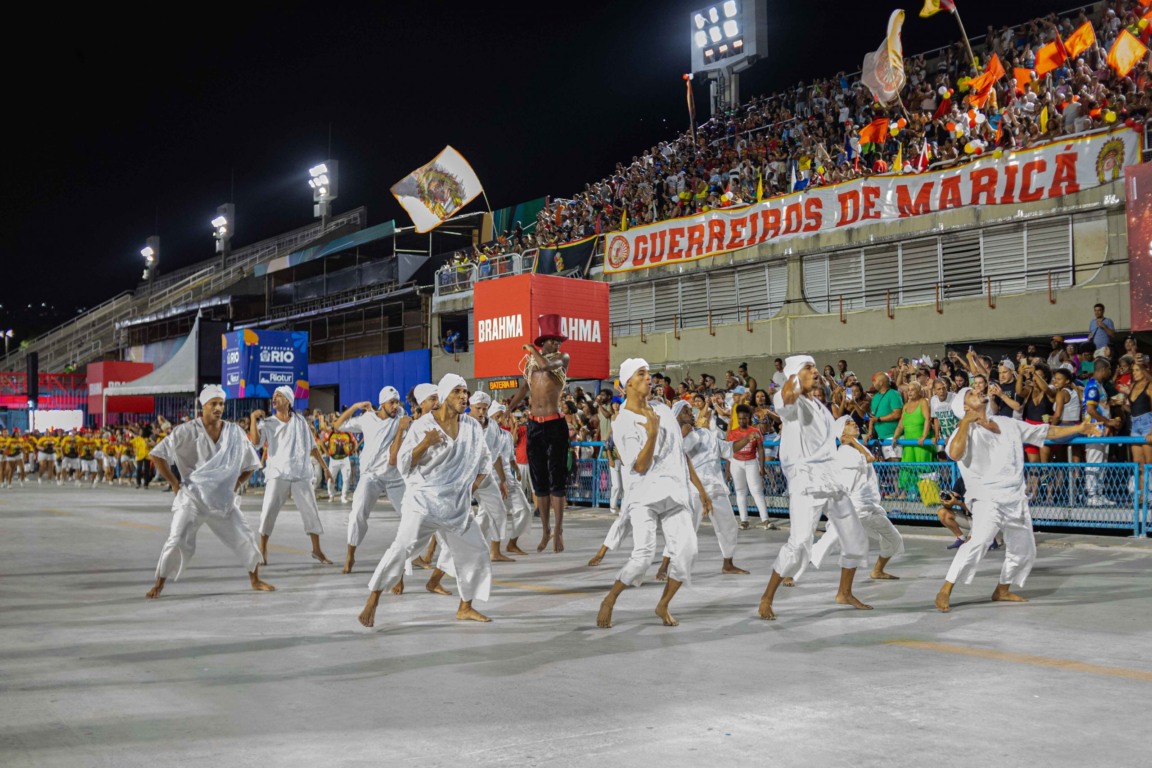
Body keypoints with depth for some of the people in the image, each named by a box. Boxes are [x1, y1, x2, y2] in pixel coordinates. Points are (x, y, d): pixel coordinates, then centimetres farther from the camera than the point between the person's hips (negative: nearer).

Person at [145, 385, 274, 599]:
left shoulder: (235, 433, 0)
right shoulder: (187, 431, -11)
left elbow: (251, 463, 14)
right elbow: (156, 455, -9)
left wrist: (235, 484, 6)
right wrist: (174, 482, -9)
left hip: (223, 499, 3)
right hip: (192, 498, -3)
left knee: (245, 538, 3)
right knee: (178, 541, -11)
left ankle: (255, 580, 20)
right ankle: (159, 585, 6)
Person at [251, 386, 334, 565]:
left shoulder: (300, 421, 7)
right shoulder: (267, 423, 3)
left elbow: (313, 446, 13)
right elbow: (255, 440, -15)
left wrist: (325, 467, 13)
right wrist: (253, 418, -15)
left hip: (301, 474, 1)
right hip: (278, 474, -1)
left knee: (311, 512, 2)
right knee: (268, 512, -7)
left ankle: (317, 550, 14)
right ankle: (262, 550, 7)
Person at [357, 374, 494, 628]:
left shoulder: (473, 427, 6)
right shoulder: (422, 426, -7)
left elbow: (485, 461, 21)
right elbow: (403, 465, -11)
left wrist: (473, 485, 9)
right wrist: (425, 443, -24)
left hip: (458, 505, 6)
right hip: (423, 501, -5)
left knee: (476, 552, 7)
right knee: (403, 547, -21)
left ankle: (465, 608, 22)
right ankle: (372, 602, -14)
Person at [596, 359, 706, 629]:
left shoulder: (663, 411, 13)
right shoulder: (622, 423, -6)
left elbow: (681, 453, 19)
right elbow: (640, 466, -11)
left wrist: (701, 490, 18)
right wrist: (652, 434, -24)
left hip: (675, 492, 5)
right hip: (644, 494, -5)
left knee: (686, 551, -11)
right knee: (644, 554, -19)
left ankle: (663, 605, 10)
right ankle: (609, 601, 5)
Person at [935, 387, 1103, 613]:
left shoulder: (1007, 424, 12)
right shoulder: (967, 431, -7)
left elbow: (1046, 432, 20)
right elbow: (955, 453, -29)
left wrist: (1079, 428, 15)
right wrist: (966, 421, -23)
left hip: (1016, 499, 7)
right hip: (988, 499, -7)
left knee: (1024, 551, 16)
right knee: (978, 542, -28)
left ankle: (1002, 590, 36)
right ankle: (945, 592, -23)